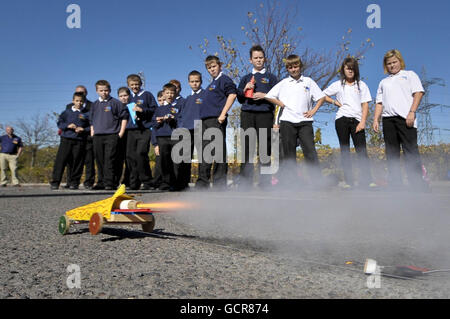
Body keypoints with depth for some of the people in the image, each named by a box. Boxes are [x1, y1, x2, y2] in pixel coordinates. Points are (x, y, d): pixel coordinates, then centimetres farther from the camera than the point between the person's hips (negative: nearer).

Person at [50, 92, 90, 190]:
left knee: (77, 162, 0)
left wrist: (83, 129, -8)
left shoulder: (86, 114, 9)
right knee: (61, 160, -5)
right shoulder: (67, 112, 12)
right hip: (66, 139, 0)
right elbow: (59, 122, 10)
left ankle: (74, 182, 9)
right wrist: (67, 126, -7)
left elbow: (91, 126, 8)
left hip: (80, 141, 0)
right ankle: (55, 182, -1)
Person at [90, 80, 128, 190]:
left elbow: (124, 117, 1)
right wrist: (92, 132, 13)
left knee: (109, 160, -9)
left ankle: (109, 183, -8)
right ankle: (101, 182, 15)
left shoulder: (115, 103, 0)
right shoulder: (95, 104, 15)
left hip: (112, 135, -5)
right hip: (97, 136, 5)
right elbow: (91, 120, 25)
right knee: (99, 161, 8)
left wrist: (121, 132, -5)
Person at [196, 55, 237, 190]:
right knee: (204, 151, 9)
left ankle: (220, 182, -4)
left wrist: (223, 113, -20)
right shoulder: (211, 85, 24)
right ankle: (203, 182, 14)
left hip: (216, 119, -9)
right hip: (205, 120, 9)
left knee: (219, 150, -7)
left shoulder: (224, 79, 0)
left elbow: (232, 94, -14)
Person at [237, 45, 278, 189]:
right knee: (246, 148, -4)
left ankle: (265, 183, -3)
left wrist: (264, 96, -9)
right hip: (247, 114, 2)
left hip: (265, 114, -2)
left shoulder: (271, 77, 16)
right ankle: (244, 183, -3)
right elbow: (239, 98, 18)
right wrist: (244, 90, -2)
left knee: (265, 148, -5)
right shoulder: (246, 78, 22)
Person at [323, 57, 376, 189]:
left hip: (357, 120, -1)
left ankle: (366, 180, -10)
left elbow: (365, 105, 4)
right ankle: (348, 181, 4)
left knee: (361, 150, -8)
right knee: (344, 150, 2)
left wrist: (362, 122, -7)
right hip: (342, 119, 1)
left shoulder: (361, 85, 10)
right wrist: (335, 102, 3)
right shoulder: (338, 85, 11)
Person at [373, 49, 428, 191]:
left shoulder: (409, 75, 16)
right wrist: (376, 119, 6)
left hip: (405, 117, -4)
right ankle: (395, 184, 0)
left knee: (411, 151, -12)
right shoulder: (383, 82, 27)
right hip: (388, 119, 5)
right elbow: (379, 103, 21)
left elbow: (418, 93, 3)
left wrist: (412, 112, -11)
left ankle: (418, 185, -13)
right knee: (392, 153, -1)